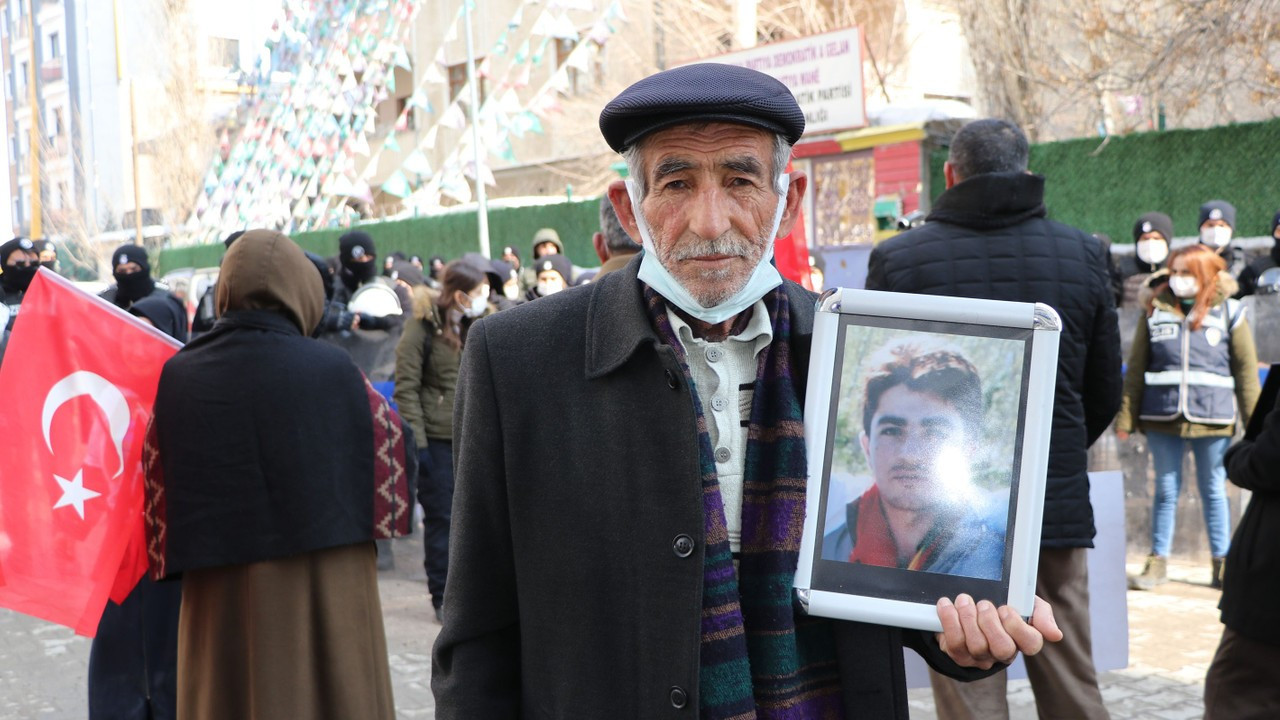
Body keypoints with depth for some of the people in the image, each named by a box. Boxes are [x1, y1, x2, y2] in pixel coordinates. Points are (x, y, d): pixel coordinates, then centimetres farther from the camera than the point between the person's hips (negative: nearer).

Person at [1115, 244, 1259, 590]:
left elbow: (1246, 369, 6)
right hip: (1162, 417, 1)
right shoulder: (1156, 311, 7)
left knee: (1213, 490, 8)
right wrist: (1126, 416, 3)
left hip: (1212, 418, -1)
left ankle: (1222, 563, 19)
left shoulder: (1229, 313, 4)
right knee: (1166, 489, 6)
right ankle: (1157, 561, 15)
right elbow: (1136, 367, 7)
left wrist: (1254, 420, 3)